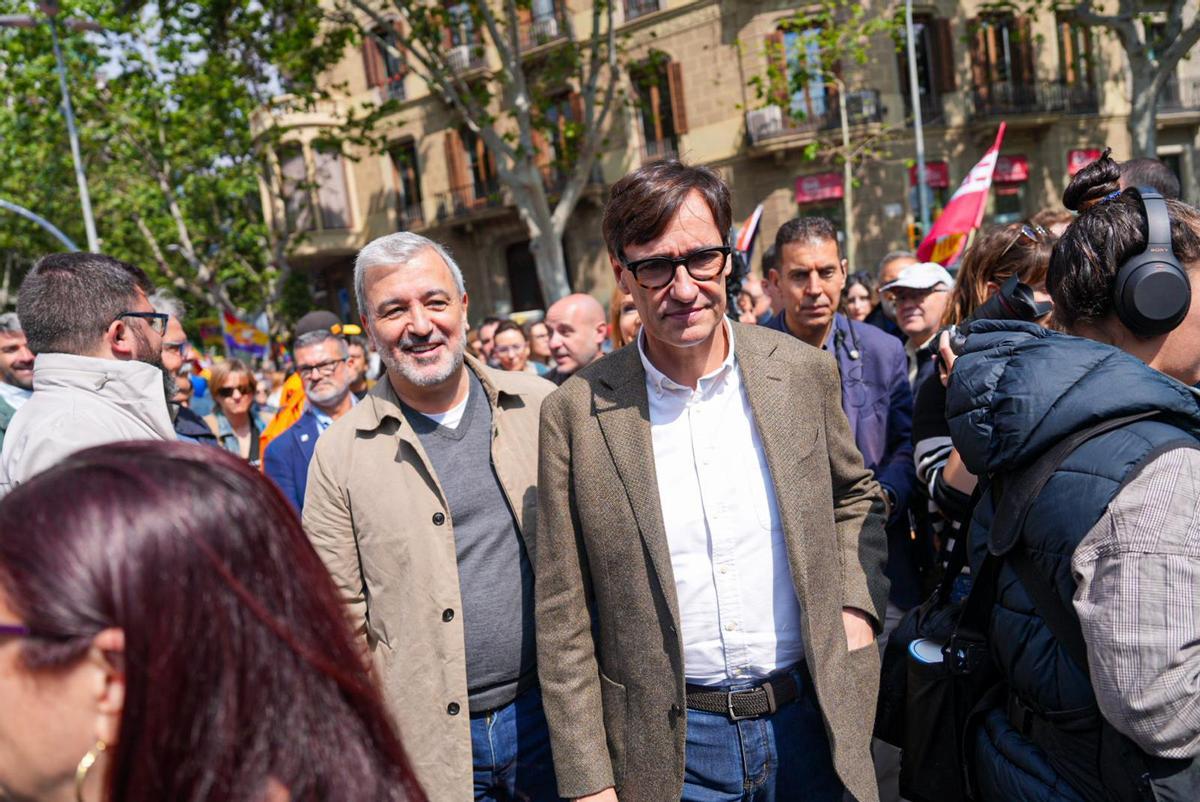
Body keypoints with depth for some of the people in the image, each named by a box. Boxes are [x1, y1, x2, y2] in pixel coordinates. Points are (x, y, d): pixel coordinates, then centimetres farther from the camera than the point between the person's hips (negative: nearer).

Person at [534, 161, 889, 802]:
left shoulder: (805, 372, -5)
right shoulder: (577, 414, -12)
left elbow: (855, 495, 13)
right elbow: (564, 622, -7)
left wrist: (858, 604, -3)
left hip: (811, 720, 3)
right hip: (669, 748, -2)